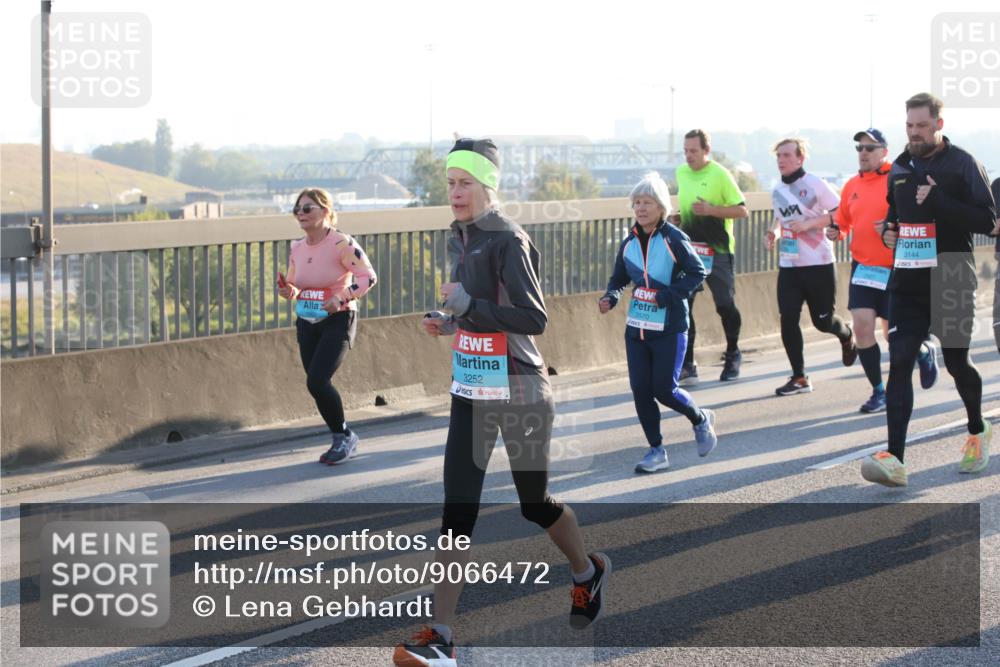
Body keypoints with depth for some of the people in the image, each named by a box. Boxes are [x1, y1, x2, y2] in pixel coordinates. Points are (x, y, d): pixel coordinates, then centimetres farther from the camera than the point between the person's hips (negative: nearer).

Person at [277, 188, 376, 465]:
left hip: (337, 321, -7)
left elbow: (368, 276, -16)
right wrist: (287, 290, -7)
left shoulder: (341, 244, -14)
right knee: (317, 384, 7)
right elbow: (293, 286, 17)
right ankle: (343, 441, 25)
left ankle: (344, 436, 4)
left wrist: (342, 298, -27)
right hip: (307, 323, 7)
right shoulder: (297, 248, 6)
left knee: (317, 381, -17)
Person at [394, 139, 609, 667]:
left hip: (518, 392, -6)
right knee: (457, 510, -4)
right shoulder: (460, 238, 9)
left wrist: (466, 305, -24)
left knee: (534, 503, 11)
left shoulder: (508, 240, -16)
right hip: (470, 391, 7)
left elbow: (534, 318, -22)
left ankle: (589, 572, 42)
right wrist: (446, 320, 4)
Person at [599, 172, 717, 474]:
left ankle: (700, 419, 25)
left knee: (664, 389, -6)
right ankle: (656, 451, 13)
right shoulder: (629, 243, 6)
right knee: (640, 390, 1)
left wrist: (669, 295, -18)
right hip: (636, 327, 5)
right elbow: (619, 278, 15)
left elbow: (697, 272, -10)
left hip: (669, 328, -5)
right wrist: (610, 298, -5)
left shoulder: (674, 239, -11)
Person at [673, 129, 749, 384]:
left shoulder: (720, 174, -9)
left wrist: (711, 210, -22)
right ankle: (687, 365, 1)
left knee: (725, 305, 3)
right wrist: (678, 217, 4)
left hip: (717, 251, -5)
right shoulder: (681, 173, 9)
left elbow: (742, 210, -10)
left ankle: (732, 355, 27)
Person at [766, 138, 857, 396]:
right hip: (788, 265, 5)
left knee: (823, 320, 4)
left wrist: (809, 223, -20)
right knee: (788, 319, -7)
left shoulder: (815, 184, -9)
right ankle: (799, 377, 0)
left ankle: (847, 336, 41)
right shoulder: (777, 191, 10)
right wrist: (773, 234, 3)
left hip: (818, 263, -5)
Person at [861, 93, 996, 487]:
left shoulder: (962, 165, -6)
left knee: (956, 363, 9)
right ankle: (894, 460, -16)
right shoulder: (899, 168, 12)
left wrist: (938, 202, -23)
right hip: (906, 284, 4)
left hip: (952, 285, -4)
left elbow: (987, 220, -14)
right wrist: (888, 231, 7)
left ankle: (977, 432, 39)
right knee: (899, 363, -10)